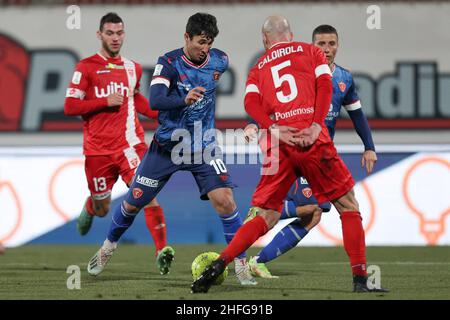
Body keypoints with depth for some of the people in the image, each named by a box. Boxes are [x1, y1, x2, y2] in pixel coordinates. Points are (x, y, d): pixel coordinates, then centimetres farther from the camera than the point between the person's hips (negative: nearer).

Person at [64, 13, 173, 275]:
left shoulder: (133, 68, 13)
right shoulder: (86, 68, -1)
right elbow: (70, 107, -7)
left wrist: (163, 112, 16)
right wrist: (105, 101, -16)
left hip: (129, 143, 2)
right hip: (98, 149, -2)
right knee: (102, 209, 11)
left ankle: (162, 250, -28)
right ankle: (89, 208, 49)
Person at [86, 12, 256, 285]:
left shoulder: (219, 61, -7)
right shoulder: (169, 63, -18)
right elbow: (155, 101, -34)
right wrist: (184, 100, -50)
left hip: (203, 147, 1)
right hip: (167, 146, -1)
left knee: (225, 201, -17)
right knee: (133, 202, 7)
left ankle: (241, 263, -5)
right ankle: (109, 247, 34)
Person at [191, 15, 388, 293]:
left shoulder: (258, 68, 22)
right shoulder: (311, 52, 17)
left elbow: (251, 103, 3)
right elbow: (325, 86, 0)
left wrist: (274, 129, -9)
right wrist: (316, 126, -9)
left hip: (279, 145, 3)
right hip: (313, 140, -2)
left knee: (266, 217, 10)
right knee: (348, 206, 8)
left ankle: (218, 265, -6)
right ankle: (360, 279, 1)